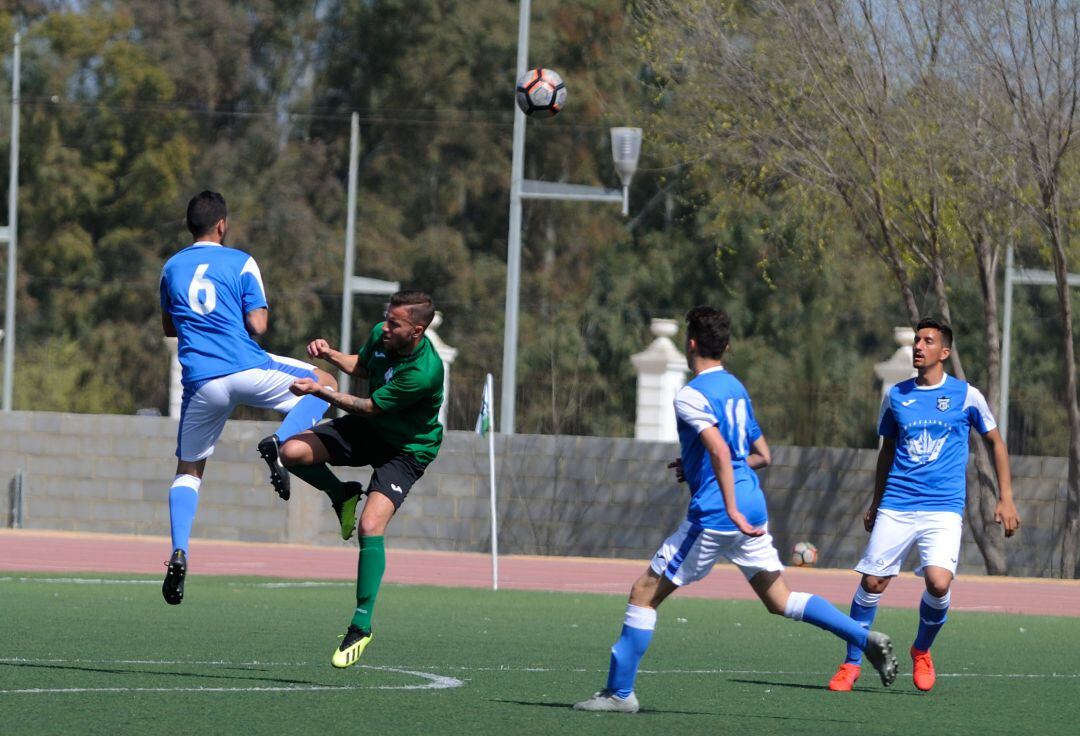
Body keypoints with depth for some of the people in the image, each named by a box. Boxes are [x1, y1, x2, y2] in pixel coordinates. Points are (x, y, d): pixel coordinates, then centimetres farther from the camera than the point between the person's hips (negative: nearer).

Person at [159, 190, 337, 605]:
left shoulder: (172, 268, 12)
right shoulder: (241, 264, 0)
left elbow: (169, 328, 24)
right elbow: (257, 326, -4)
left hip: (200, 381, 3)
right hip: (248, 371, -3)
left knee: (188, 470, 16)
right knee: (324, 384, 19)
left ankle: (179, 553, -5)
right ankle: (279, 445, -6)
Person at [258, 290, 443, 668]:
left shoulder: (424, 372, -34)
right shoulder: (379, 335, -12)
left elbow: (369, 407, -26)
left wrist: (320, 390, -26)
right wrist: (330, 354, -5)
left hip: (406, 449, -7)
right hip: (366, 431, 7)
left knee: (370, 528, -23)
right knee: (291, 452, -14)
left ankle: (362, 624, -11)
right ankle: (343, 495, 16)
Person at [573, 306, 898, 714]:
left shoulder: (691, 396, -11)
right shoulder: (736, 388, 16)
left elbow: (720, 451, -25)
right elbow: (761, 455, 23)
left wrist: (732, 511, -28)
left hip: (714, 515, -8)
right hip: (753, 509, 8)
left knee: (644, 593, 1)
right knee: (780, 600, 14)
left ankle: (619, 691, 0)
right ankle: (866, 639, 1)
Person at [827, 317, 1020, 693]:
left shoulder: (965, 395, 1)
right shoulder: (895, 396, 8)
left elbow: (995, 442, 11)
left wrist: (1006, 499, 5)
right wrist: (875, 502, 23)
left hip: (944, 509, -2)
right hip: (896, 507, 2)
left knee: (938, 583, -20)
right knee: (872, 582, -4)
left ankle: (922, 650, 8)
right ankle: (851, 663, 12)